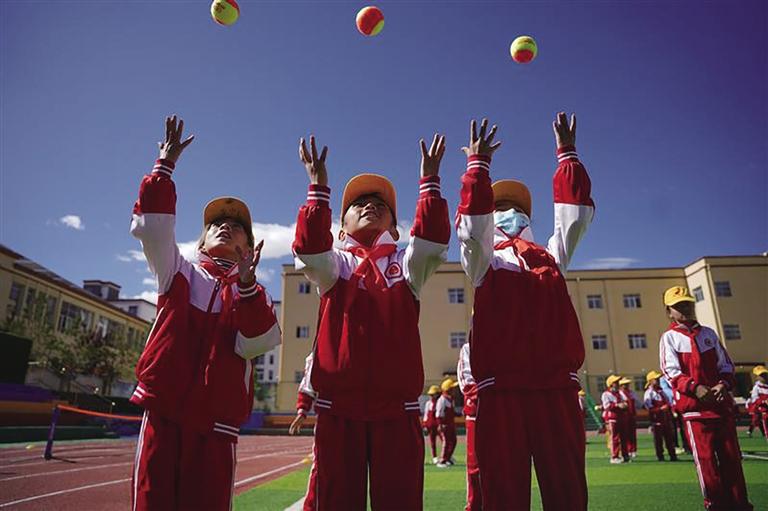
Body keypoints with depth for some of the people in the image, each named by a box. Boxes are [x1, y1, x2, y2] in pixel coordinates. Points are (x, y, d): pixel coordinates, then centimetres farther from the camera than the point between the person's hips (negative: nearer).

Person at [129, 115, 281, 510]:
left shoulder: (254, 294, 8)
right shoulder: (180, 275, 11)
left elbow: (260, 341, -11)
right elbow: (151, 226, -3)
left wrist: (246, 283, -23)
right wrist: (165, 165, -4)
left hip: (215, 424, 0)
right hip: (162, 413, 1)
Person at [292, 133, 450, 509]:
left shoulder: (406, 266, 12)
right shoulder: (335, 265, 12)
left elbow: (433, 240, -8)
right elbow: (308, 249, -10)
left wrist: (430, 183, -9)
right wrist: (319, 188, -12)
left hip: (398, 406, 0)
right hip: (337, 405, 0)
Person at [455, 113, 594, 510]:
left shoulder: (551, 257, 21)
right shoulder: (483, 262, 12)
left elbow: (575, 215, 14)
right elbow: (473, 226, -6)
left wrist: (567, 154, 16)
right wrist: (478, 163, -6)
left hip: (558, 387, 3)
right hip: (501, 390, -3)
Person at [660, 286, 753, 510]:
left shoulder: (708, 333, 14)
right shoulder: (669, 338, 0)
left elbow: (726, 364, 14)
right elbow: (672, 371, -8)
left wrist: (723, 384, -6)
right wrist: (696, 388, -23)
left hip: (721, 402, 4)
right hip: (693, 405, -4)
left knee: (731, 455, 9)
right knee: (705, 457, -3)